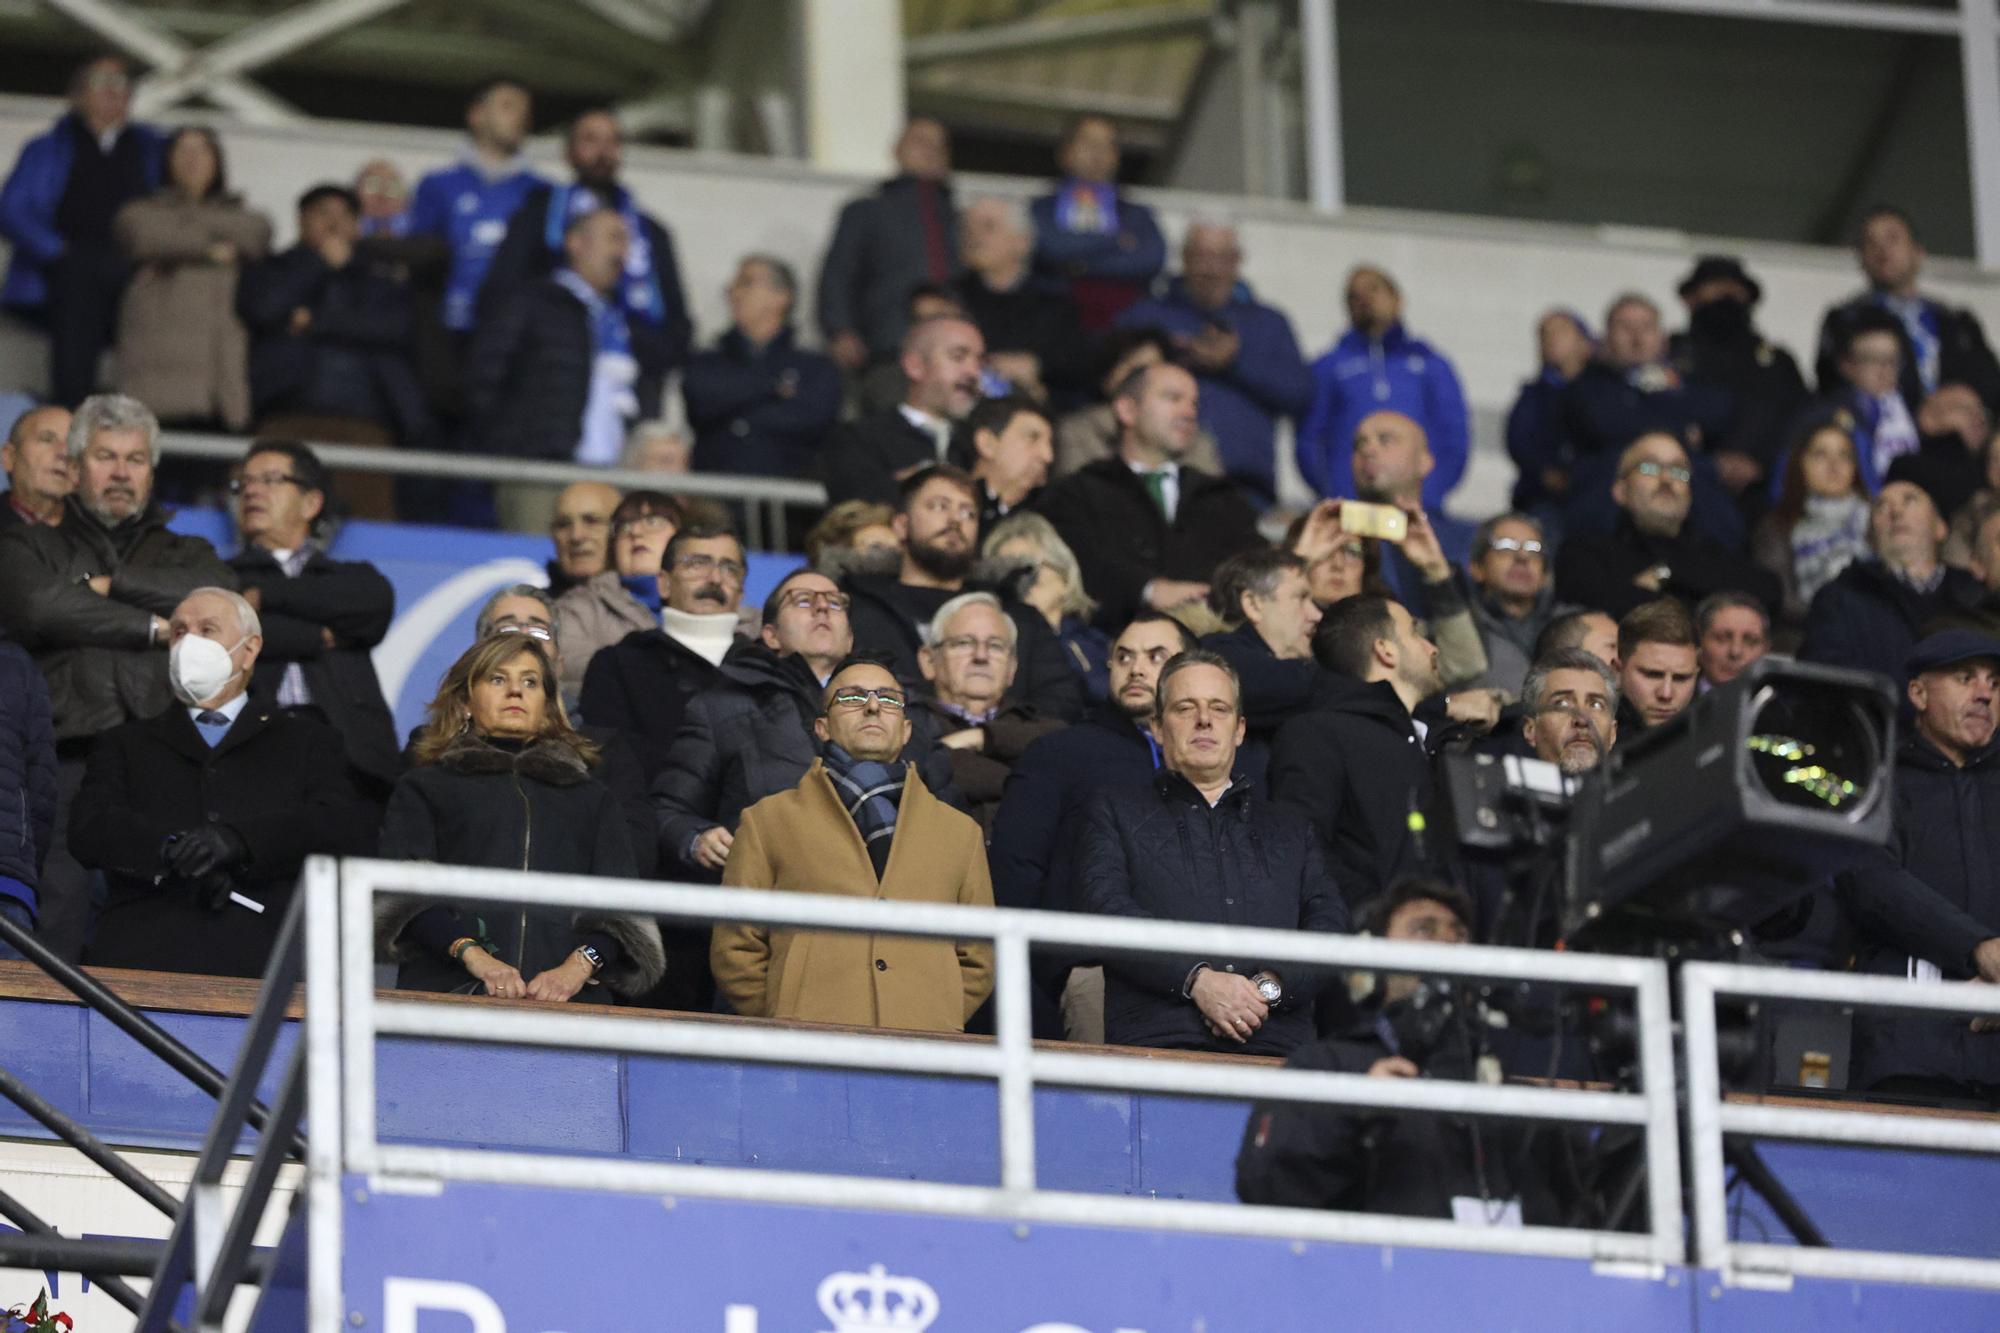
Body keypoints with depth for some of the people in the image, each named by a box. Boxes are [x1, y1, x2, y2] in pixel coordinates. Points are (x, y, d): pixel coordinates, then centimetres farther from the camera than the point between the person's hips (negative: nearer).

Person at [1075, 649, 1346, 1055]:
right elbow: (1106, 910, 3)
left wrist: (1269, 987, -7)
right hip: (1157, 1046, -3)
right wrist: (1197, 980, -12)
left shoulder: (1289, 828, 28)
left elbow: (1331, 926, 14)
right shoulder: (1115, 811, 20)